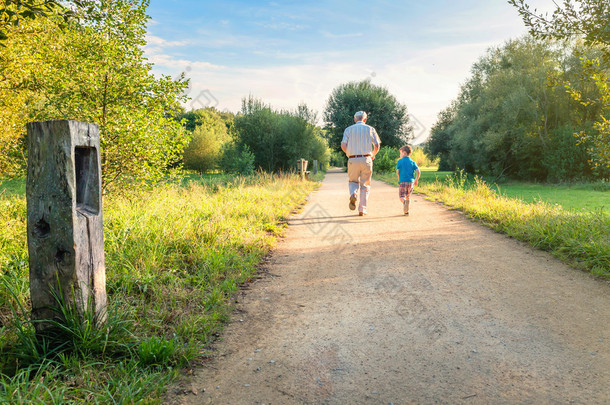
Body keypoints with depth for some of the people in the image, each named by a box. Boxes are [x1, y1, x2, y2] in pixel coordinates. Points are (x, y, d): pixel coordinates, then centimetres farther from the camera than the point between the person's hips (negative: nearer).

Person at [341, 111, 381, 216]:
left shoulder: (348, 129, 8)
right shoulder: (370, 129, 8)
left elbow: (343, 145, -2)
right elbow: (377, 145, 2)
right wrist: (373, 155, 22)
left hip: (353, 160, 0)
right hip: (366, 159, 0)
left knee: (353, 181, 18)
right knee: (365, 185, 9)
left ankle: (353, 195, -15)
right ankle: (362, 209, 4)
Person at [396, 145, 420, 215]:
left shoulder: (400, 161, 2)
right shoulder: (412, 162, 9)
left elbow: (397, 172, -1)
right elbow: (418, 172, 0)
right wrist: (416, 180, 13)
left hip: (402, 181, -3)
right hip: (411, 181, 3)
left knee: (401, 197, 0)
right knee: (408, 196, 17)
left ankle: (404, 202, -34)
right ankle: (406, 211, 13)